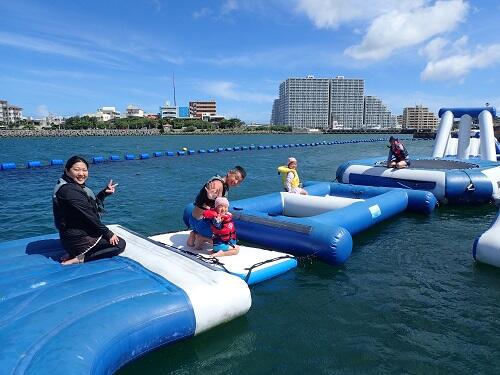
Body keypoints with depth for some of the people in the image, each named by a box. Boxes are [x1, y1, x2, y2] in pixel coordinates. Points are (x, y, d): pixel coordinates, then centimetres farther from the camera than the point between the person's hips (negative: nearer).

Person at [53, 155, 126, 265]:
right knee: (120, 244, -4)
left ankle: (76, 253, 13)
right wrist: (108, 233, -14)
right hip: (77, 239, -10)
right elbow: (89, 216, -21)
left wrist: (104, 193, 2)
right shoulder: (69, 190, -23)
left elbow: (93, 204, 15)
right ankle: (81, 258, -9)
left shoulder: (73, 186, 9)